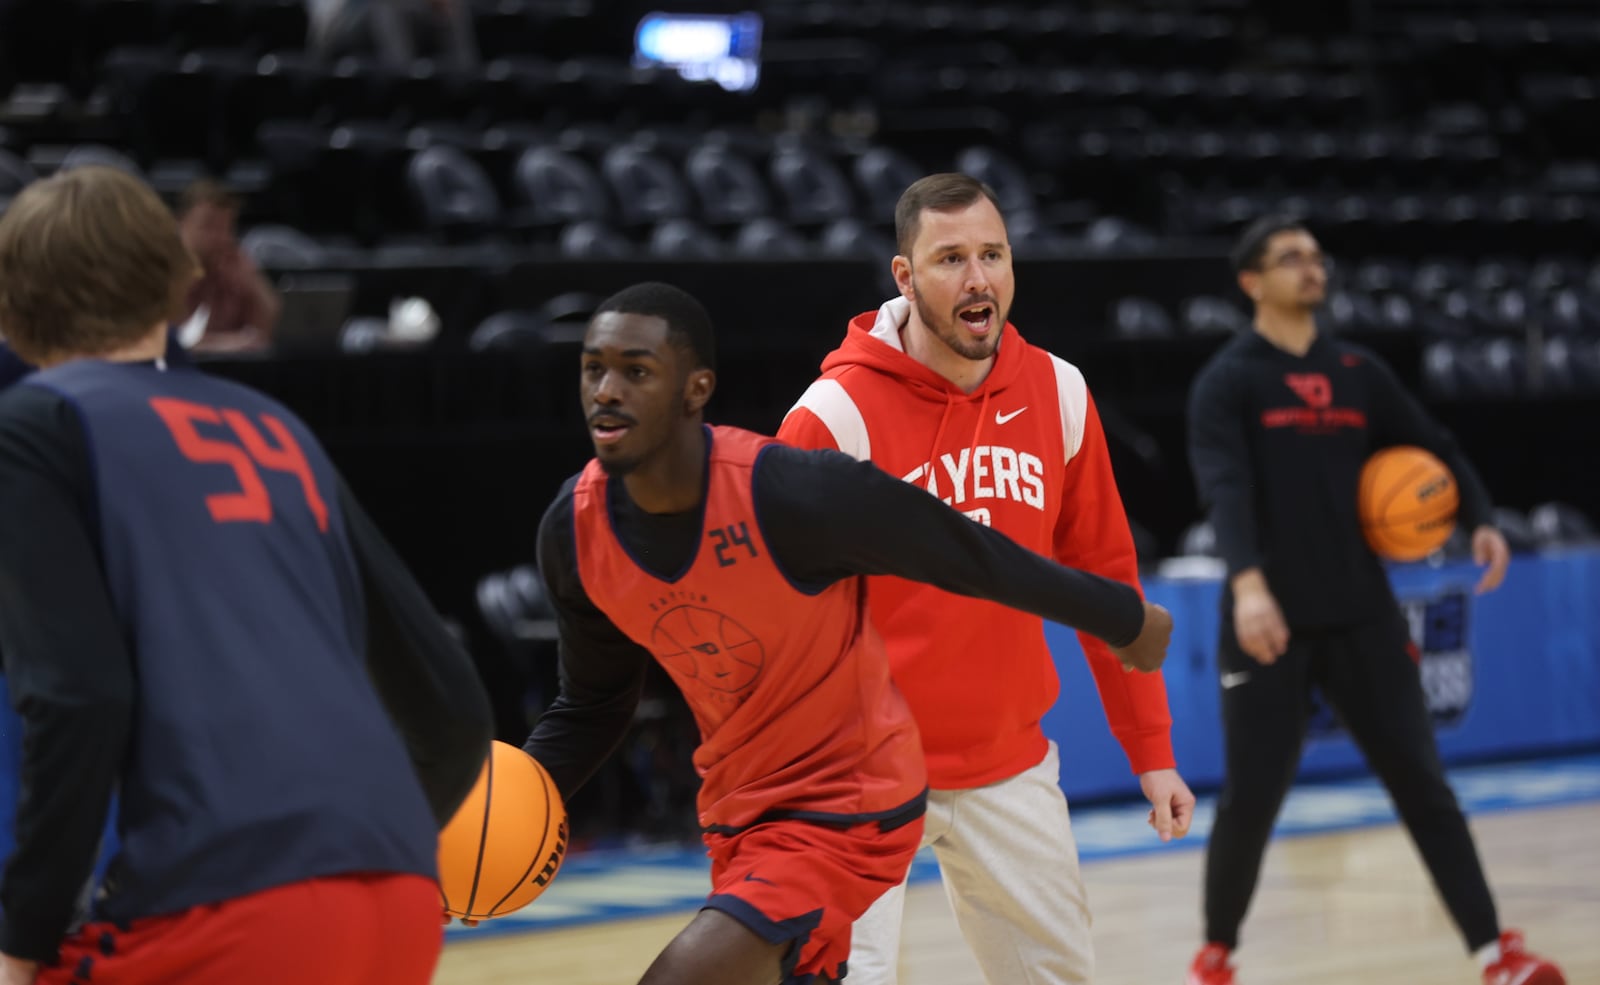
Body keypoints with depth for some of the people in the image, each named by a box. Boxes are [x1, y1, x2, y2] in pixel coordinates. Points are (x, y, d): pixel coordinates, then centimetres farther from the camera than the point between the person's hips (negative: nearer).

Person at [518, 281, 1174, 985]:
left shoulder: (791, 493, -27)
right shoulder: (573, 530, -9)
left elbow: (970, 555, -13)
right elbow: (592, 703, 8)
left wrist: (1124, 620, 0)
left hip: (845, 812, -7)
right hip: (736, 813, 7)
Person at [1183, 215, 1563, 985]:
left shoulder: (1358, 372, 10)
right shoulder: (1226, 381, -5)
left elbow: (1434, 450, 15)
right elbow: (1226, 489, -19)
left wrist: (1479, 521, -4)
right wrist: (1247, 581, -35)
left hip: (1362, 618, 4)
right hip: (1270, 624, -4)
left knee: (1422, 784, 1)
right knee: (1250, 800, -1)